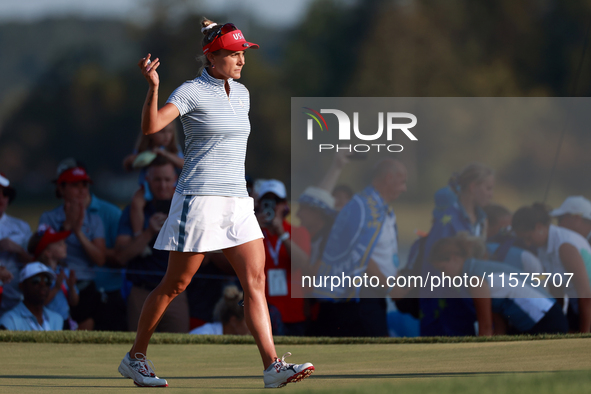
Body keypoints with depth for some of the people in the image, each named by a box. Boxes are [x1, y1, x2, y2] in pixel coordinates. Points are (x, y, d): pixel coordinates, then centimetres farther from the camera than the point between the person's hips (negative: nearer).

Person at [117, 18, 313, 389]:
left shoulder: (241, 93, 13)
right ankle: (135, 357, 15)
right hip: (199, 200, -7)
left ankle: (273, 366, -11)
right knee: (175, 284, 1)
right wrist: (153, 86, -39)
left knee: (256, 280, -5)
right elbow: (151, 126, -23)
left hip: (237, 203, 7)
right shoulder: (192, 92, -9)